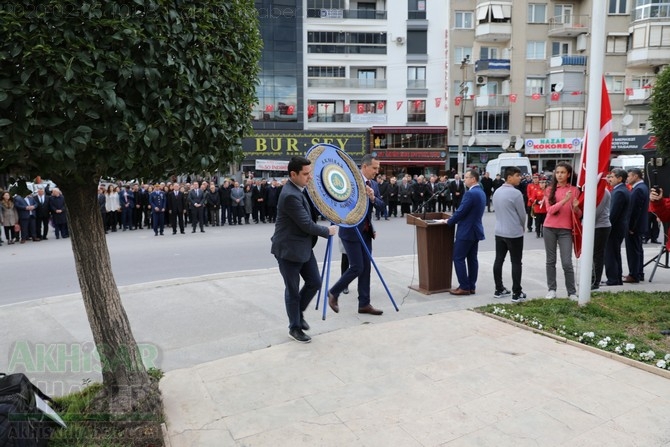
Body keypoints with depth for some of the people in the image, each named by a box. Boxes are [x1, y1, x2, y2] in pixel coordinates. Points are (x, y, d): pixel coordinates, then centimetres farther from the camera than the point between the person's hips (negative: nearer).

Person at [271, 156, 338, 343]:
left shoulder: (299, 189, 6)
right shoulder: (290, 195, -25)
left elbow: (307, 218, 23)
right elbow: (307, 224, -24)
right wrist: (328, 231, -9)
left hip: (304, 246, 9)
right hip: (289, 249, -9)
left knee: (314, 282, 11)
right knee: (293, 290, 5)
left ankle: (299, 312, 33)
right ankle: (295, 327, 21)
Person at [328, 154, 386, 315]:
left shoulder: (374, 184, 11)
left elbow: (381, 205, 6)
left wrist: (373, 198, -11)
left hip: (366, 231, 8)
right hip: (351, 231, -7)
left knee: (366, 268, 8)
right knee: (357, 267, -6)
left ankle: (364, 304, 16)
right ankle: (333, 293, 15)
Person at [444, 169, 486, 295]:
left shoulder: (470, 193, -19)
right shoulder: (481, 192, 13)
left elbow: (461, 211, -19)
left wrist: (449, 221, -4)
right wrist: (453, 219, 17)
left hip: (466, 231, -10)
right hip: (475, 230, 10)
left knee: (458, 258, -3)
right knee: (472, 259, 11)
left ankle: (464, 287, 0)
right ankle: (471, 286, 16)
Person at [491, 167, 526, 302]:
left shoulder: (497, 192, 7)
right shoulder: (516, 193, -17)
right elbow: (522, 214, -9)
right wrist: (522, 226, 11)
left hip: (499, 232, 7)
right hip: (514, 233, -7)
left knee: (498, 260, 10)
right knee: (516, 263, 0)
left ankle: (499, 290, 18)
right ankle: (516, 293, 4)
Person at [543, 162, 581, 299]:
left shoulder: (574, 190, 1)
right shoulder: (550, 190, 4)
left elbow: (579, 214, 1)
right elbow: (550, 210, -9)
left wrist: (576, 207, -21)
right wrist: (564, 200, -22)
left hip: (565, 230, -2)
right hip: (549, 228, 2)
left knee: (567, 262, -6)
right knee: (550, 260, 7)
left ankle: (572, 292, 5)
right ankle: (551, 289, 16)